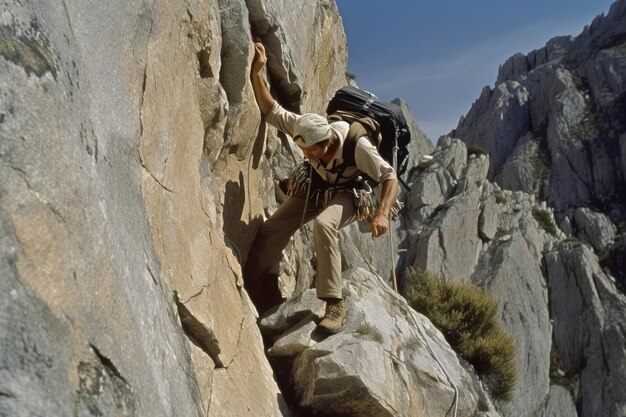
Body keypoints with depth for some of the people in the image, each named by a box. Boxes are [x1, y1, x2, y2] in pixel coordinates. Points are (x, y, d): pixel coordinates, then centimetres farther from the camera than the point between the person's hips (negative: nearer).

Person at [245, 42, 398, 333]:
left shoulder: (357, 145, -34)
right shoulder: (306, 128, -24)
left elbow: (390, 177, -26)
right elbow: (270, 111, -18)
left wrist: (382, 213, -40)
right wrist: (256, 73, -31)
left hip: (344, 194, -4)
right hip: (314, 188, 5)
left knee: (323, 224, -39)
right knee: (269, 231, -8)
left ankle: (335, 305, -31)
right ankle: (262, 304, 10)